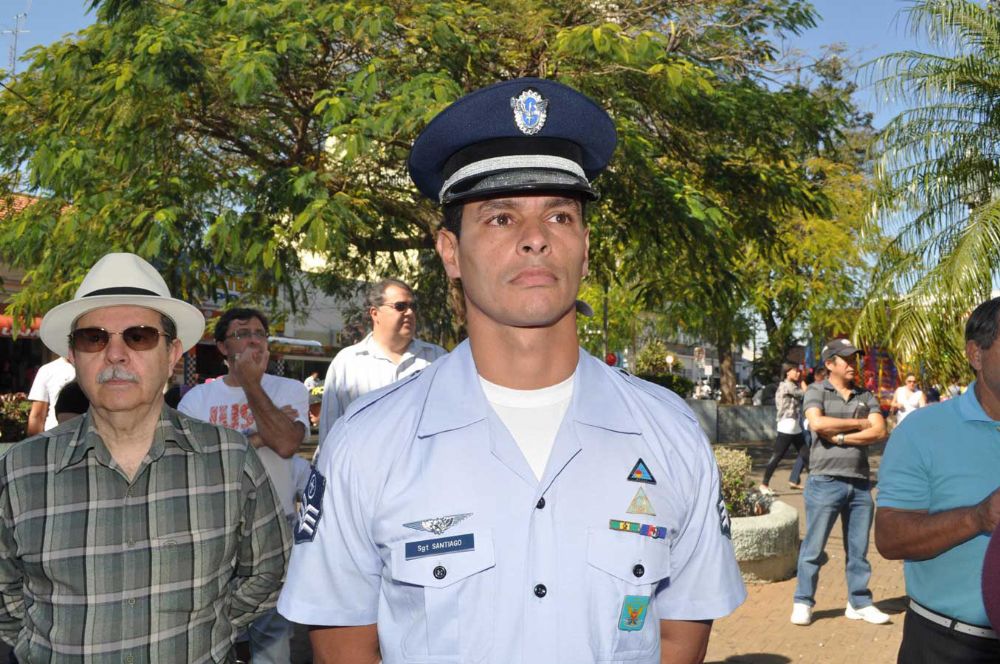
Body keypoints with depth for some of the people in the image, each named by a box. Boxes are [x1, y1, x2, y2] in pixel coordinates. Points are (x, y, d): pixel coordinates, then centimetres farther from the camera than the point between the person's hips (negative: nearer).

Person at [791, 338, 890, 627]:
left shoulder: (865, 396, 11)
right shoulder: (817, 391, 1)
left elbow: (879, 432, -2)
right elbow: (817, 423, -17)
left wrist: (841, 437, -13)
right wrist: (860, 423, -8)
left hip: (860, 483, 4)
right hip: (825, 481, -4)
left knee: (859, 548, 12)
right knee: (814, 546, 2)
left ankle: (860, 602, 23)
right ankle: (803, 603, 13)